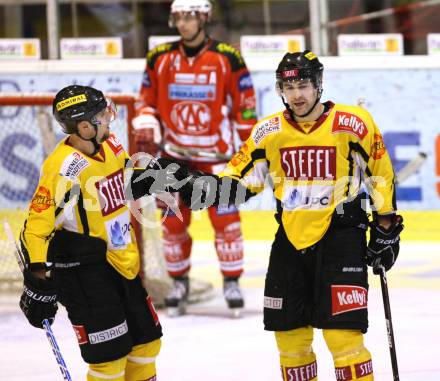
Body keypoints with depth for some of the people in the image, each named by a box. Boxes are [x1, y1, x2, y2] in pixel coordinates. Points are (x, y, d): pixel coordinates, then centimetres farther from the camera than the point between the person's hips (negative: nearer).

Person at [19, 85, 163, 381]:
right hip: (82, 272, -8)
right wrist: (38, 285, -27)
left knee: (146, 342, 17)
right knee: (110, 355, -7)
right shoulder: (63, 170, -26)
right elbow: (37, 227, -26)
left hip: (122, 262, 8)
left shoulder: (110, 145, -1)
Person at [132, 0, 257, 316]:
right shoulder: (160, 58, 1)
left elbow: (244, 105, -2)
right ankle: (179, 283, 17)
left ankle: (232, 282, 6)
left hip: (215, 154, -3)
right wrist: (146, 129, -5)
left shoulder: (228, 59, -7)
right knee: (173, 220, 3)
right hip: (174, 153, 3)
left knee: (225, 218, -7)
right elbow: (148, 100, 11)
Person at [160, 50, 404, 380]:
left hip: (340, 236, -4)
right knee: (290, 336, 9)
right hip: (291, 238, 4)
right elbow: (240, 182, 4)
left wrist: (386, 227, 2)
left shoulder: (354, 124, -8)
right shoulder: (269, 131, 1)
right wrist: (198, 185, -12)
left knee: (343, 336, -12)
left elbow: (381, 174, 2)